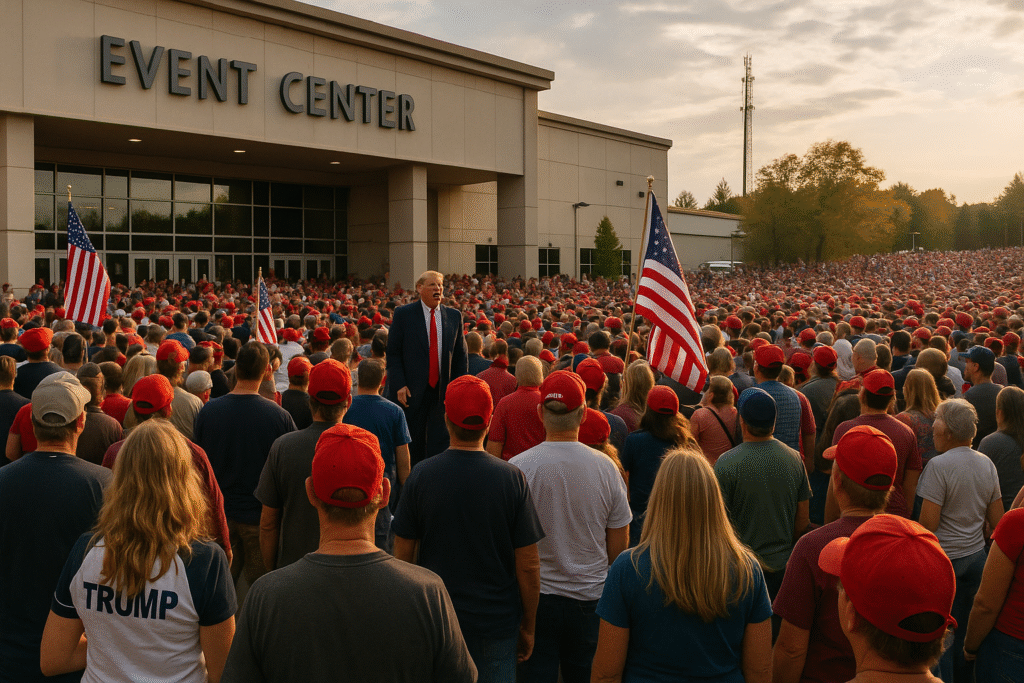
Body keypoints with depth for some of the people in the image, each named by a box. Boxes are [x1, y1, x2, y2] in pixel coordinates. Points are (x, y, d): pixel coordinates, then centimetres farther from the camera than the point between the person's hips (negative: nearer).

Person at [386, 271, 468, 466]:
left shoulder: (454, 316, 9)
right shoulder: (403, 314, 0)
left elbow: (460, 356, 11)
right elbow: (393, 354, -2)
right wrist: (399, 385, -12)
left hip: (443, 392, 2)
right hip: (412, 391, -2)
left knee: (439, 445, 1)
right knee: (412, 446, 7)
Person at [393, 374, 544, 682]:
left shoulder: (421, 475, -11)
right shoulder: (512, 478, -14)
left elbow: (403, 556, -3)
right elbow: (528, 565, -10)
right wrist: (528, 627, 4)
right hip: (497, 621, -1)